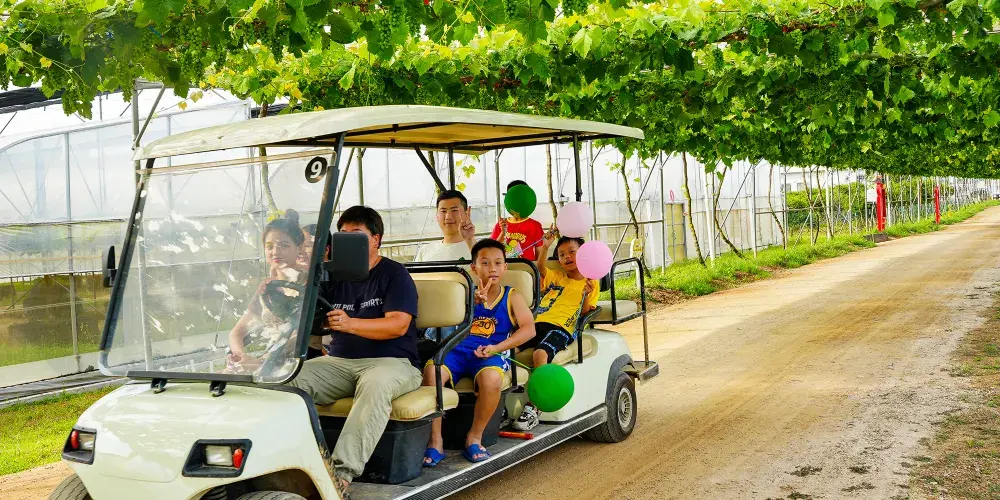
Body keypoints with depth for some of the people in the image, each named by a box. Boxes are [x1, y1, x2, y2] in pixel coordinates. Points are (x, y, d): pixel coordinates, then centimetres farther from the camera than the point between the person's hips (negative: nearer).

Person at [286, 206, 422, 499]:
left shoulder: (394, 274, 0)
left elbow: (398, 325, -14)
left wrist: (350, 324, -29)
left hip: (391, 362, -5)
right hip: (339, 361, 5)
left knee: (376, 384, -39)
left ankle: (342, 474, -44)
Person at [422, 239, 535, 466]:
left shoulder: (511, 297, 11)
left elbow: (528, 329, -2)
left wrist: (496, 348, -13)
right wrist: (473, 301, -15)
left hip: (490, 355, -1)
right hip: (458, 351, 2)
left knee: (491, 378, -37)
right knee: (431, 371, -30)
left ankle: (474, 437, -12)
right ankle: (435, 441, -17)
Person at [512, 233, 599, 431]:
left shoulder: (591, 284, 15)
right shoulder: (556, 277, 26)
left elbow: (585, 313, 6)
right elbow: (540, 268, 5)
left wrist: (587, 295, -12)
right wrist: (545, 246, -10)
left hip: (562, 328, -5)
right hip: (538, 323, 5)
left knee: (540, 354, -35)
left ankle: (533, 408, -35)